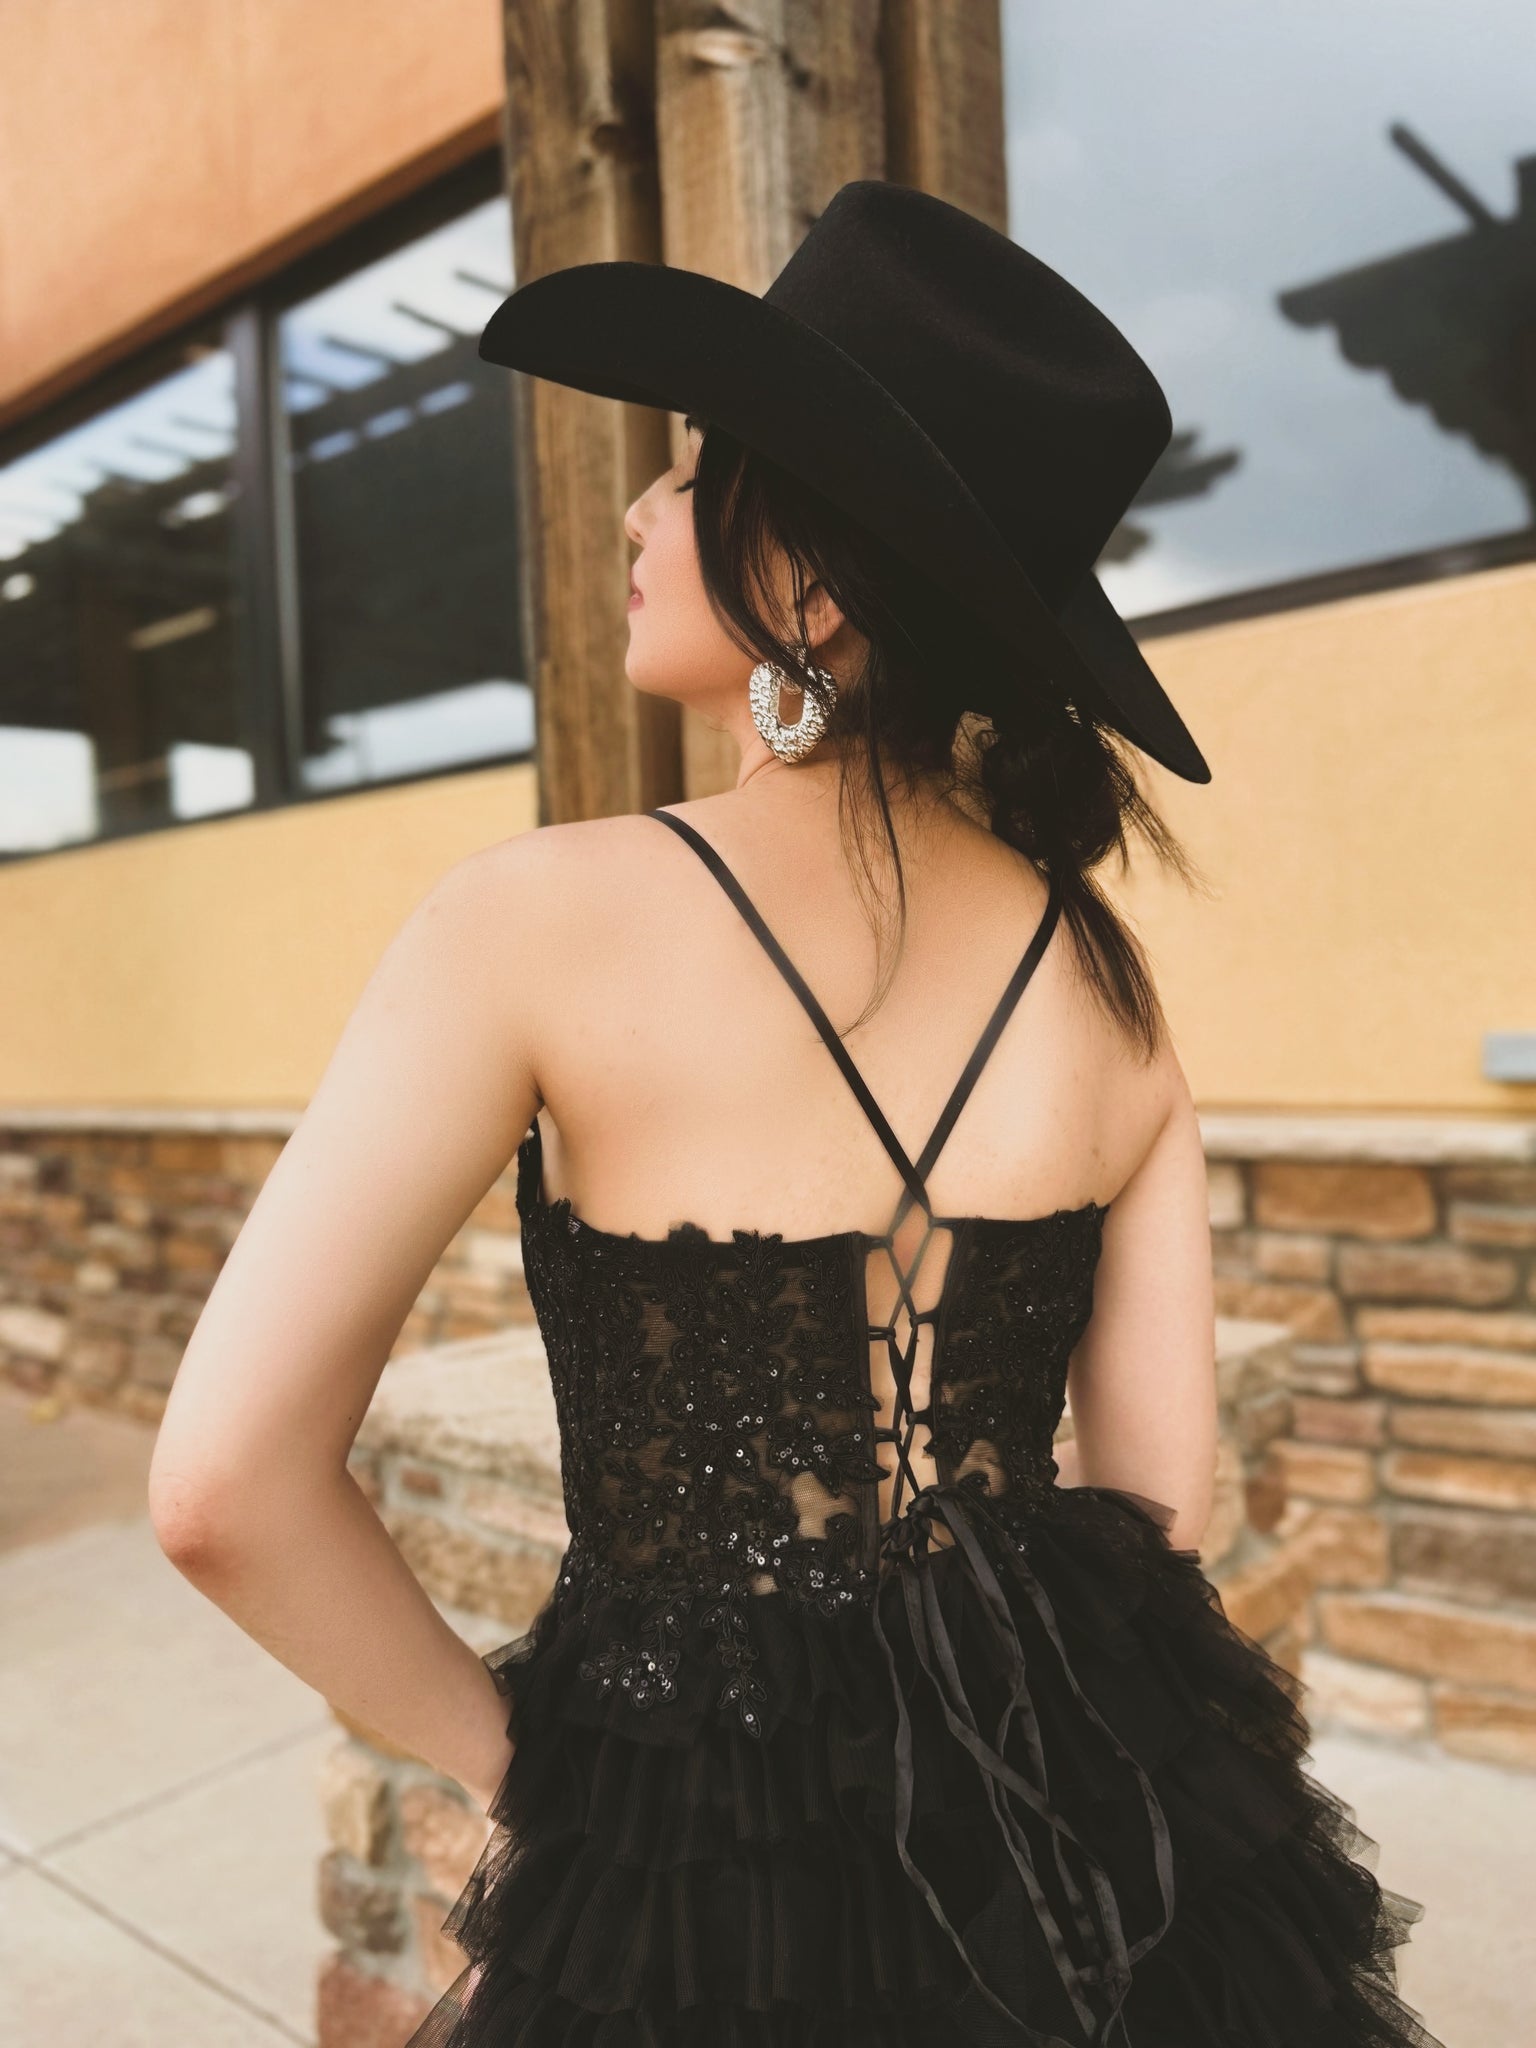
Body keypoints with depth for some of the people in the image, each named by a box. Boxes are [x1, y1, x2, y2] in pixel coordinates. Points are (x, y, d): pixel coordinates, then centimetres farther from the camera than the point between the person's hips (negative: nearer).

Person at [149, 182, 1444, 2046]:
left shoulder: (539, 919, -20)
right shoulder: (1107, 979, -7)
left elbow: (225, 1488, -20)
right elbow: (1160, 1493, -1)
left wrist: (510, 1750, -4)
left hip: (699, 1849, -4)